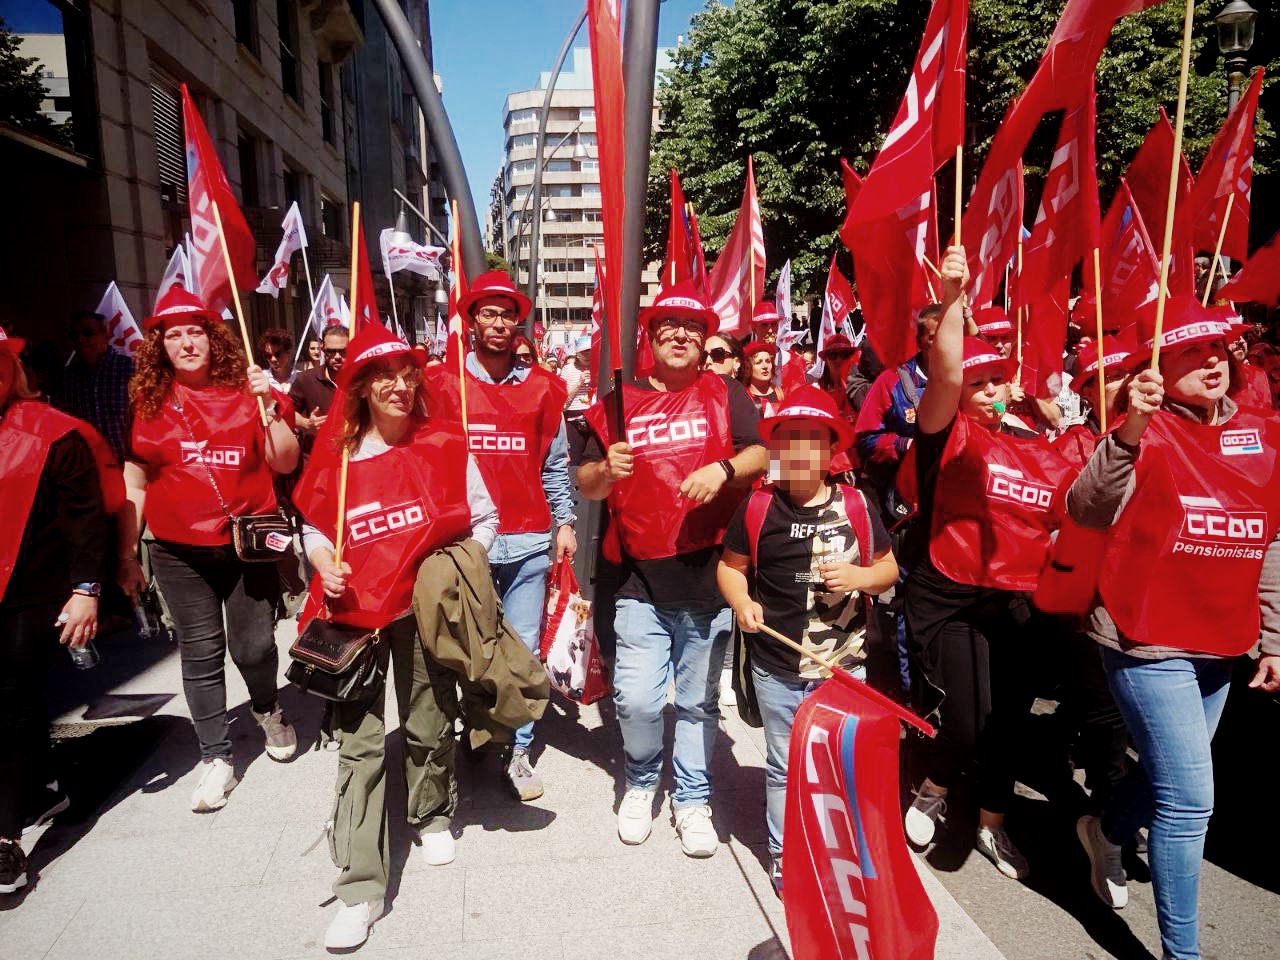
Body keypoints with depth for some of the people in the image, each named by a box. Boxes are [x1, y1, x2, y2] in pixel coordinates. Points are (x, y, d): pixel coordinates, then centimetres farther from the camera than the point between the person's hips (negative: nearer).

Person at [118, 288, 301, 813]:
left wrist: (268, 406, -17)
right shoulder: (148, 400, 4)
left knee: (253, 645, 3)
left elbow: (285, 463, -4)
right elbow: (135, 482, 8)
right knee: (200, 652, 6)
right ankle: (216, 758, 20)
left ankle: (268, 709, 36)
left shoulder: (245, 390, -1)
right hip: (179, 552, 2)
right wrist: (127, 555, 8)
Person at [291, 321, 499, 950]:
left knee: (429, 728, 13)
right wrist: (323, 562, -6)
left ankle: (432, 817, 43)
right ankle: (359, 888, 9)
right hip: (355, 611, 0)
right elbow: (313, 526, 12)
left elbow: (484, 518, 3)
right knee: (359, 743, 0)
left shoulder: (445, 445, -2)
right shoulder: (335, 457, 0)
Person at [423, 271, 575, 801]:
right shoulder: (444, 383, 4)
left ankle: (518, 751, 17)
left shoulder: (542, 387, 9)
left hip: (529, 540, 1)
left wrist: (564, 523, 6)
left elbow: (555, 464, 13)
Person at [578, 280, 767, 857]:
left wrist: (723, 469, -21)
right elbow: (585, 485, 10)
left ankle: (693, 799, 29)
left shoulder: (725, 395, 8)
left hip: (708, 573, 0)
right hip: (640, 576, 1)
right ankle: (641, 782, 26)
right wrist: (606, 470, -12)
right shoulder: (619, 404, 9)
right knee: (635, 698, -4)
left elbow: (761, 455, -2)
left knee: (698, 699, 10)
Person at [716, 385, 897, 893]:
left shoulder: (854, 505, -2)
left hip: (845, 665, 1)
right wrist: (742, 602, -14)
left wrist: (862, 577, -14)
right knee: (784, 768, 13)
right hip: (777, 667, -1)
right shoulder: (758, 508, -4)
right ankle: (784, 855, 31)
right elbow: (730, 566, 6)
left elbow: (889, 567, 8)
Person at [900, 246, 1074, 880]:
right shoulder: (949, 433, -8)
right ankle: (932, 790, 26)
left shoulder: (1036, 448, 8)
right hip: (945, 601, -5)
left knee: (1007, 719, 12)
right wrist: (952, 298, -34)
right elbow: (944, 373, -27)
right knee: (964, 722, -8)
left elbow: (1073, 510, 19)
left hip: (1012, 601, 5)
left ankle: (991, 825, 35)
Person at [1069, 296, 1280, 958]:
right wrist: (1129, 431, -42)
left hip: (1222, 647, 7)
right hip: (1148, 642, -7)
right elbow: (1086, 511, -30)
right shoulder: (1147, 434, -12)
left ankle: (1106, 832, 52)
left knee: (1172, 776, 22)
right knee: (1190, 798, -5)